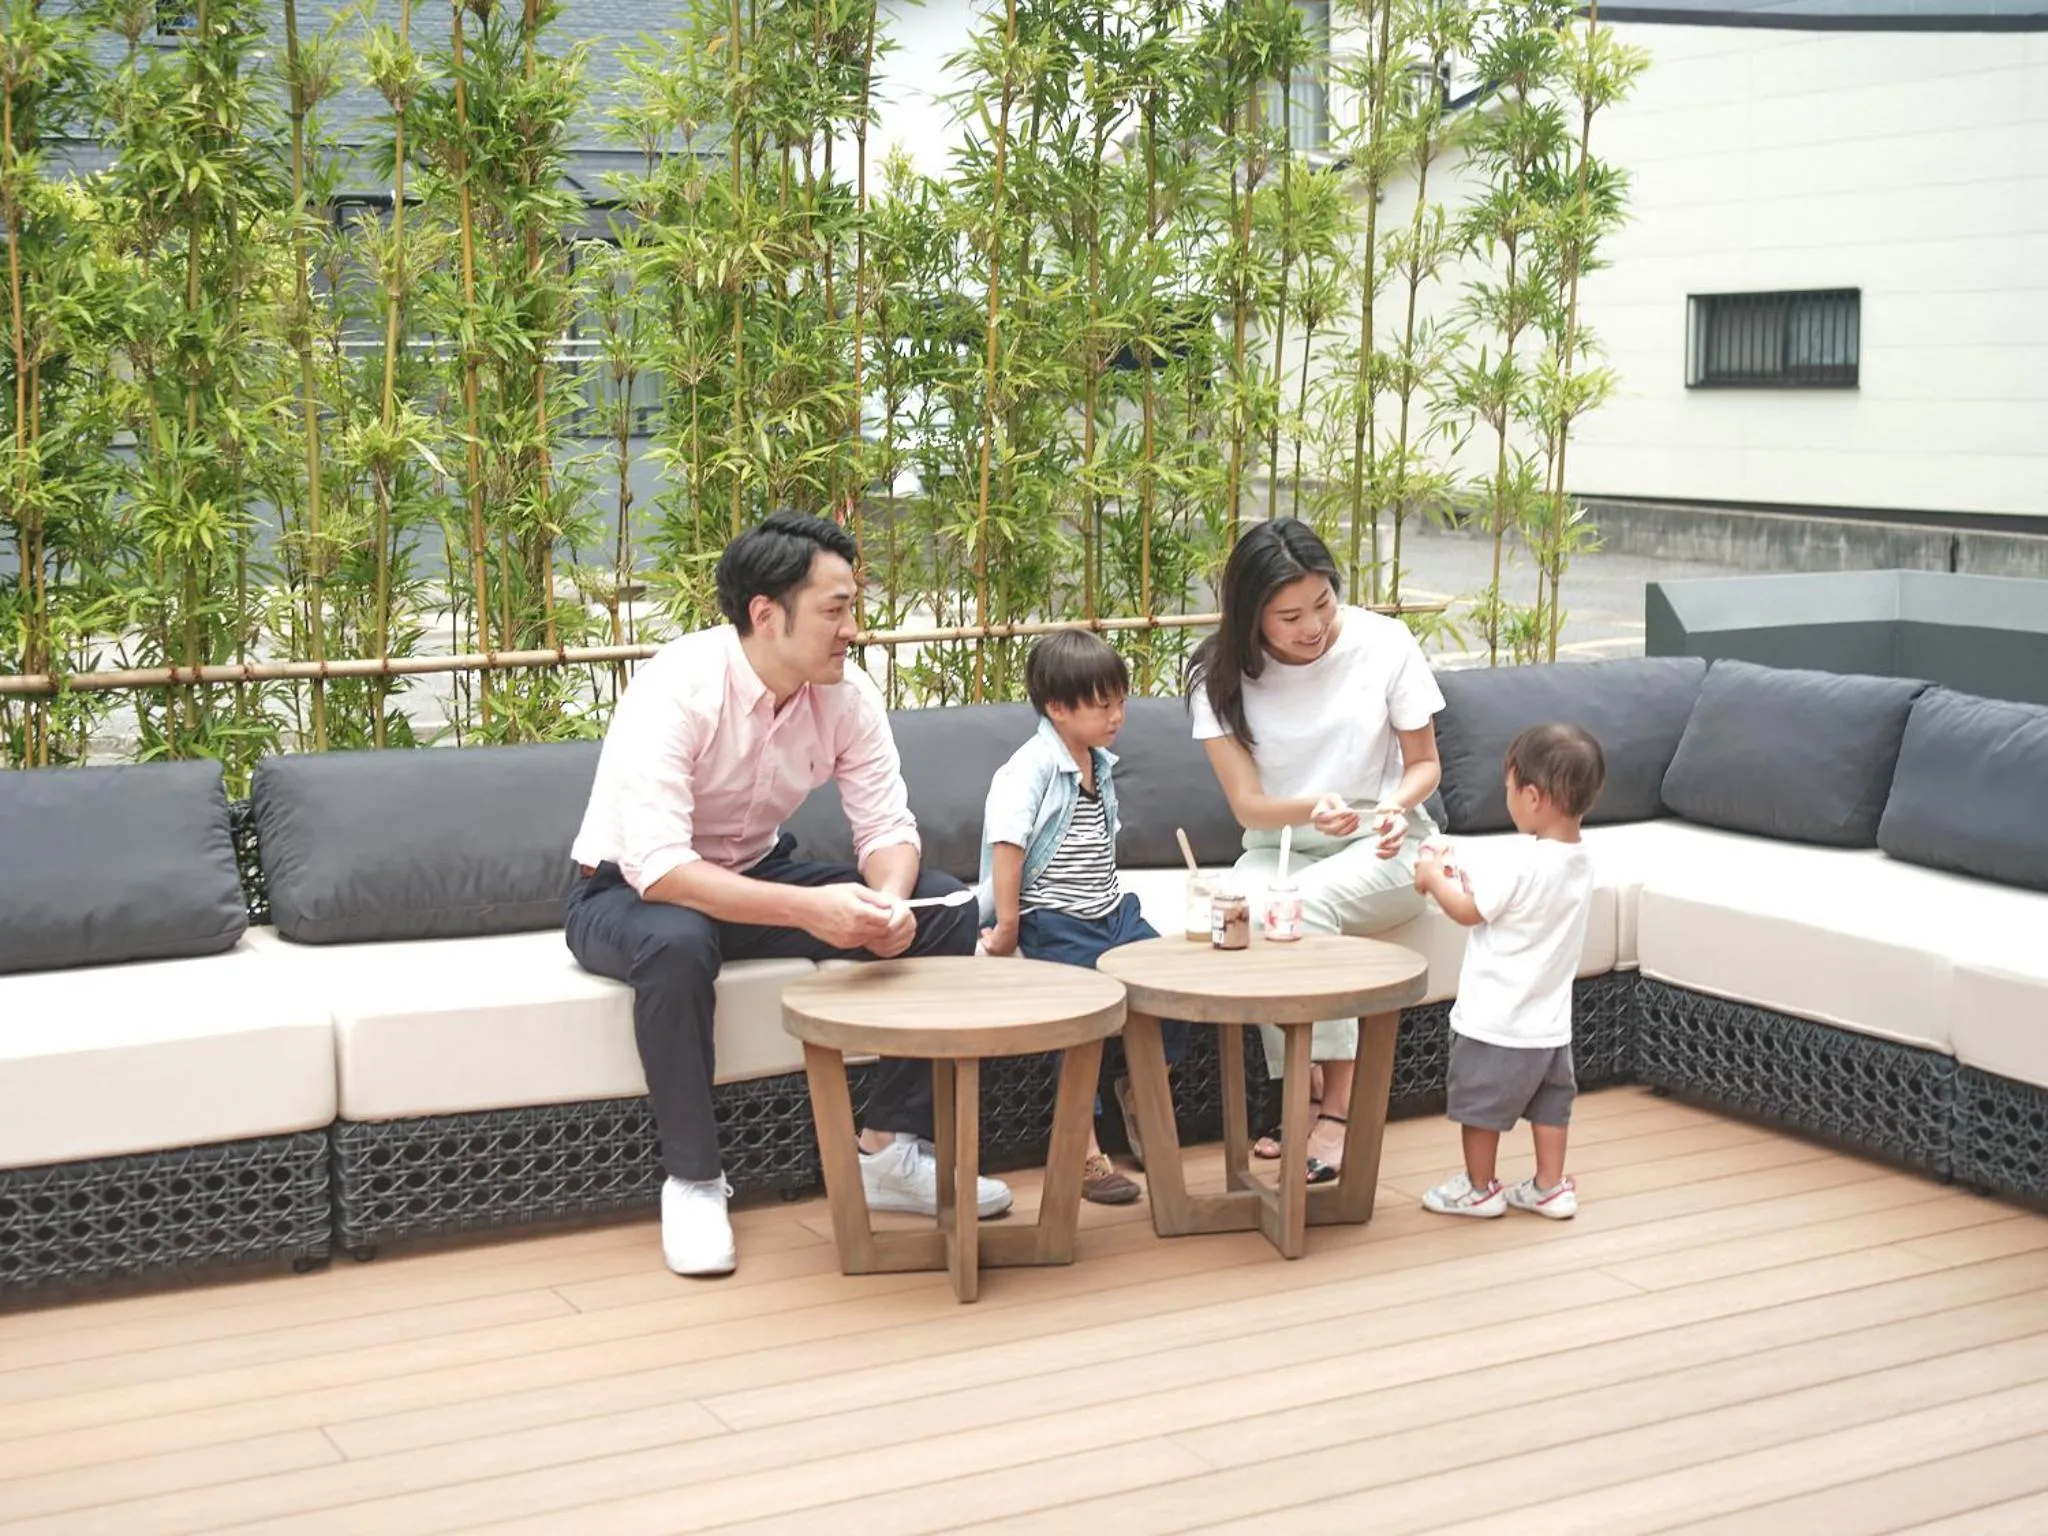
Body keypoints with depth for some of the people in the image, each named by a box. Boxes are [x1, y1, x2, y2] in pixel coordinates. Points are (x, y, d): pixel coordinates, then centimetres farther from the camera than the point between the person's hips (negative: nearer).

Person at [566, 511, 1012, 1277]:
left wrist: (887, 899, -35)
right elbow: (657, 867, -38)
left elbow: (888, 826, -10)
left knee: (943, 911, -12)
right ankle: (692, 1180, -22)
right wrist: (808, 909, -47)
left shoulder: (847, 693, -12)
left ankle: (891, 1148, -2)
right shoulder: (675, 691, -30)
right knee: (678, 942, -42)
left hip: (758, 877, 6)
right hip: (627, 892, -6)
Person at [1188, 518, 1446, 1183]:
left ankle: (1336, 1106, -24)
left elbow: (1425, 763, 1)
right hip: (1280, 847, 1)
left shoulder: (1384, 643, -10)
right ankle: (1308, 1097, -20)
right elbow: (1246, 804, -11)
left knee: (1308, 902, -34)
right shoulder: (1221, 674, -8)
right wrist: (1311, 809, -33)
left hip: (1382, 850, -1)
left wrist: (1397, 805, -23)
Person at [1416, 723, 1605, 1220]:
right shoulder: (1579, 862, 2)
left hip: (1497, 1020, -8)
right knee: (1549, 1103, 18)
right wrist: (1460, 878, 9)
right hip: (1549, 1021, 8)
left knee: (1479, 1105, 9)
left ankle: (1479, 1189, 21)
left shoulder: (1518, 860, -26)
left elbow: (1468, 911, -15)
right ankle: (1551, 1188, 26)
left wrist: (1435, 878, 0)